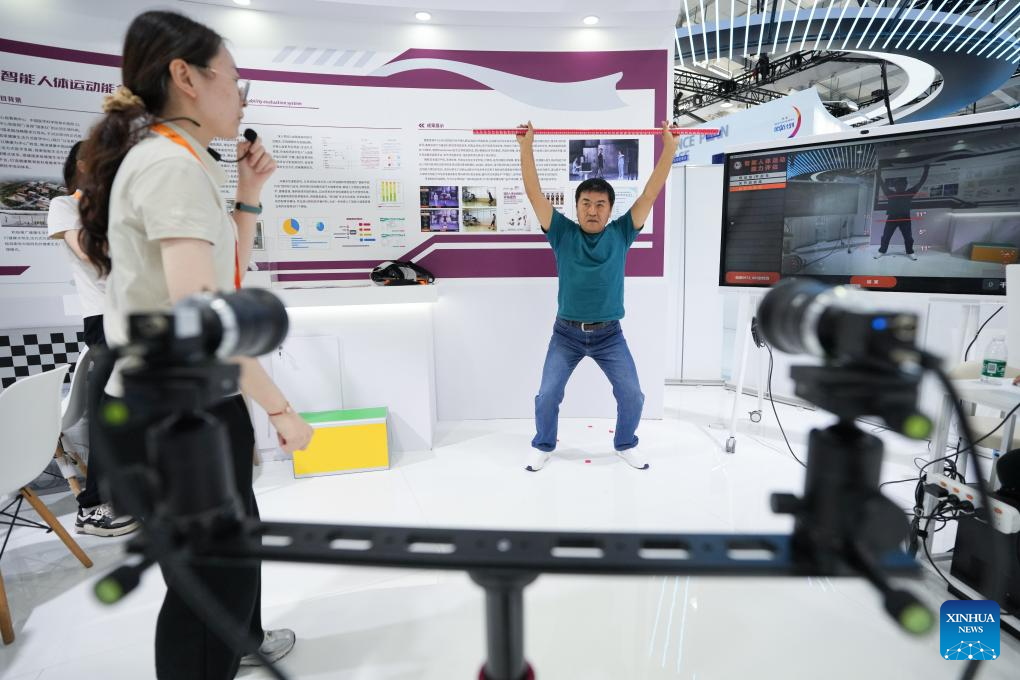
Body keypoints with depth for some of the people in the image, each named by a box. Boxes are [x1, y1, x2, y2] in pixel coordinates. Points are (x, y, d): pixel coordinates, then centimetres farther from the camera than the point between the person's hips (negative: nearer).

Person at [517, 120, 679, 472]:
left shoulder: (621, 233, -2)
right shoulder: (562, 233, -5)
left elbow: (650, 193, -5)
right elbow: (534, 193, -10)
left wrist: (669, 148, -9)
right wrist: (526, 146, -15)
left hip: (609, 334, 1)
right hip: (566, 333, 0)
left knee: (632, 395, 1)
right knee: (547, 395, 1)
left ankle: (625, 444, 28)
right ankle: (543, 446, 27)